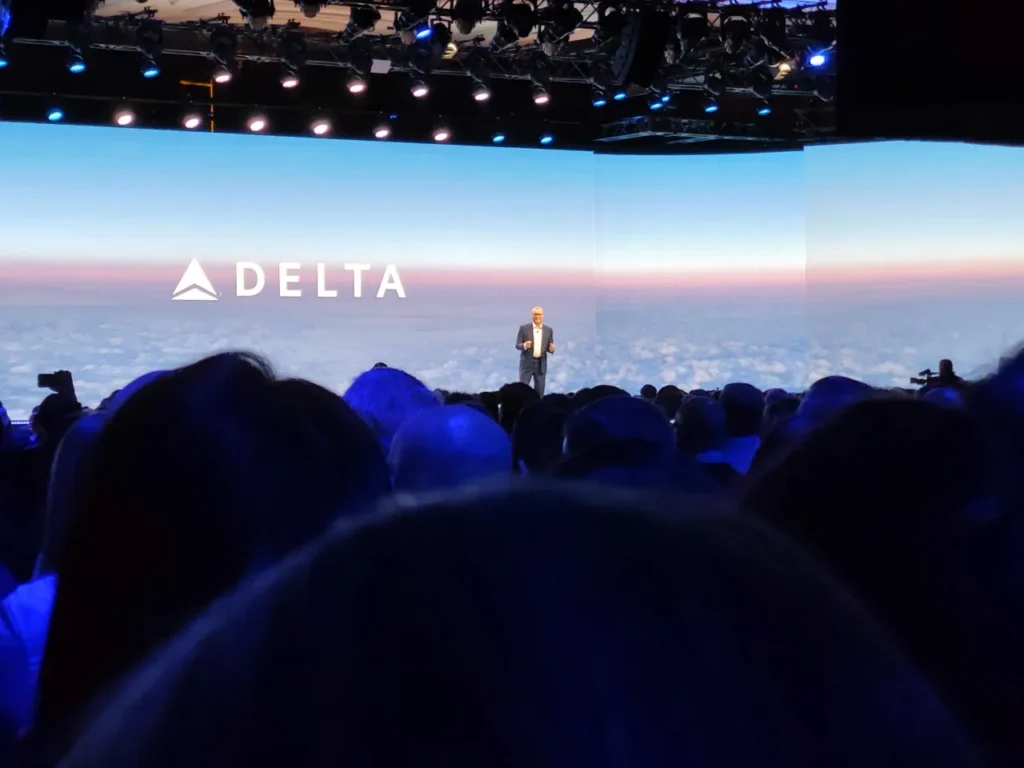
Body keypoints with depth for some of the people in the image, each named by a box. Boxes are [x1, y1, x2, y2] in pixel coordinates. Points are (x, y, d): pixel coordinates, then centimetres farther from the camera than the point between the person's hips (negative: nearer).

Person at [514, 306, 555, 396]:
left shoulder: (549, 330, 6)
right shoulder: (524, 328, -1)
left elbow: (550, 348, 10)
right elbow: (517, 345, -1)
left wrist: (551, 349, -14)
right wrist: (524, 346, -23)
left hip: (541, 364, 2)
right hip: (527, 363, -2)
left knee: (539, 391, 4)